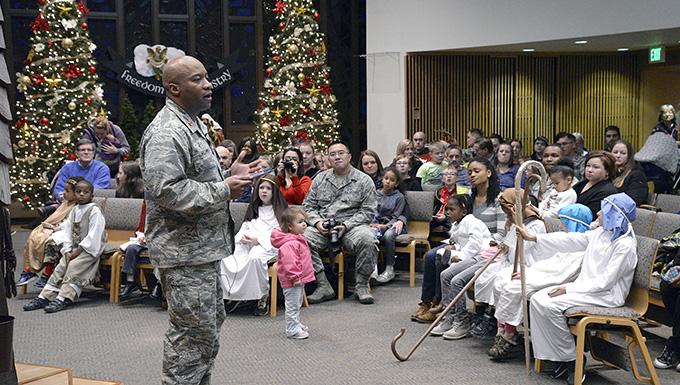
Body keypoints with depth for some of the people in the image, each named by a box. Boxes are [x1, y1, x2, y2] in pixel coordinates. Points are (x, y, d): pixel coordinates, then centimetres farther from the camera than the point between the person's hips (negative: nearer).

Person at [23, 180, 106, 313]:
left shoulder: (95, 211, -9)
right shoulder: (73, 211, 13)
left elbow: (93, 235, -15)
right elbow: (68, 232, 10)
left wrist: (78, 251, -17)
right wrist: (68, 251, -5)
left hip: (89, 248, -7)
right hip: (75, 248, 7)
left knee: (74, 266, -25)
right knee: (61, 266, -7)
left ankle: (62, 299, -30)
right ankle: (44, 297, -9)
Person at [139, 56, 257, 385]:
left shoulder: (194, 125, 15)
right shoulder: (165, 133, -19)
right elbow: (166, 191, -29)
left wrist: (230, 175, 7)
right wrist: (224, 190, -21)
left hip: (204, 248, 11)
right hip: (184, 252, -11)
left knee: (211, 324, 20)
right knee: (193, 332, -5)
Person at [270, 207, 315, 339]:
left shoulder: (299, 239, 11)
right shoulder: (289, 244, -25)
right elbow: (289, 262, -30)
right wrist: (295, 277, -28)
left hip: (300, 279, 11)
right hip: (292, 281, -11)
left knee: (297, 304, 22)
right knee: (292, 305, -2)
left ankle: (297, 325, 35)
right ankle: (292, 330, 4)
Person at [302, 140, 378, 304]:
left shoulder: (364, 180, 5)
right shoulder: (320, 179, 15)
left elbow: (368, 211, -1)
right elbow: (308, 206, 15)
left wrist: (346, 226, -13)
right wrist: (317, 222, -7)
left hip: (352, 226, -2)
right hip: (323, 227, 2)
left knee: (367, 239, -35)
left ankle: (361, 286, -17)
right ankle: (323, 286, -22)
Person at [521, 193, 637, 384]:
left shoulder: (625, 245, -16)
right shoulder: (600, 234, 11)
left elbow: (606, 281, -20)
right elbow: (571, 240, 14)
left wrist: (570, 288, -21)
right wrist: (533, 238, 10)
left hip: (606, 295, -9)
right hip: (586, 287, 9)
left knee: (551, 305, -25)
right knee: (538, 299, -8)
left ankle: (572, 360, -11)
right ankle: (557, 356, -5)